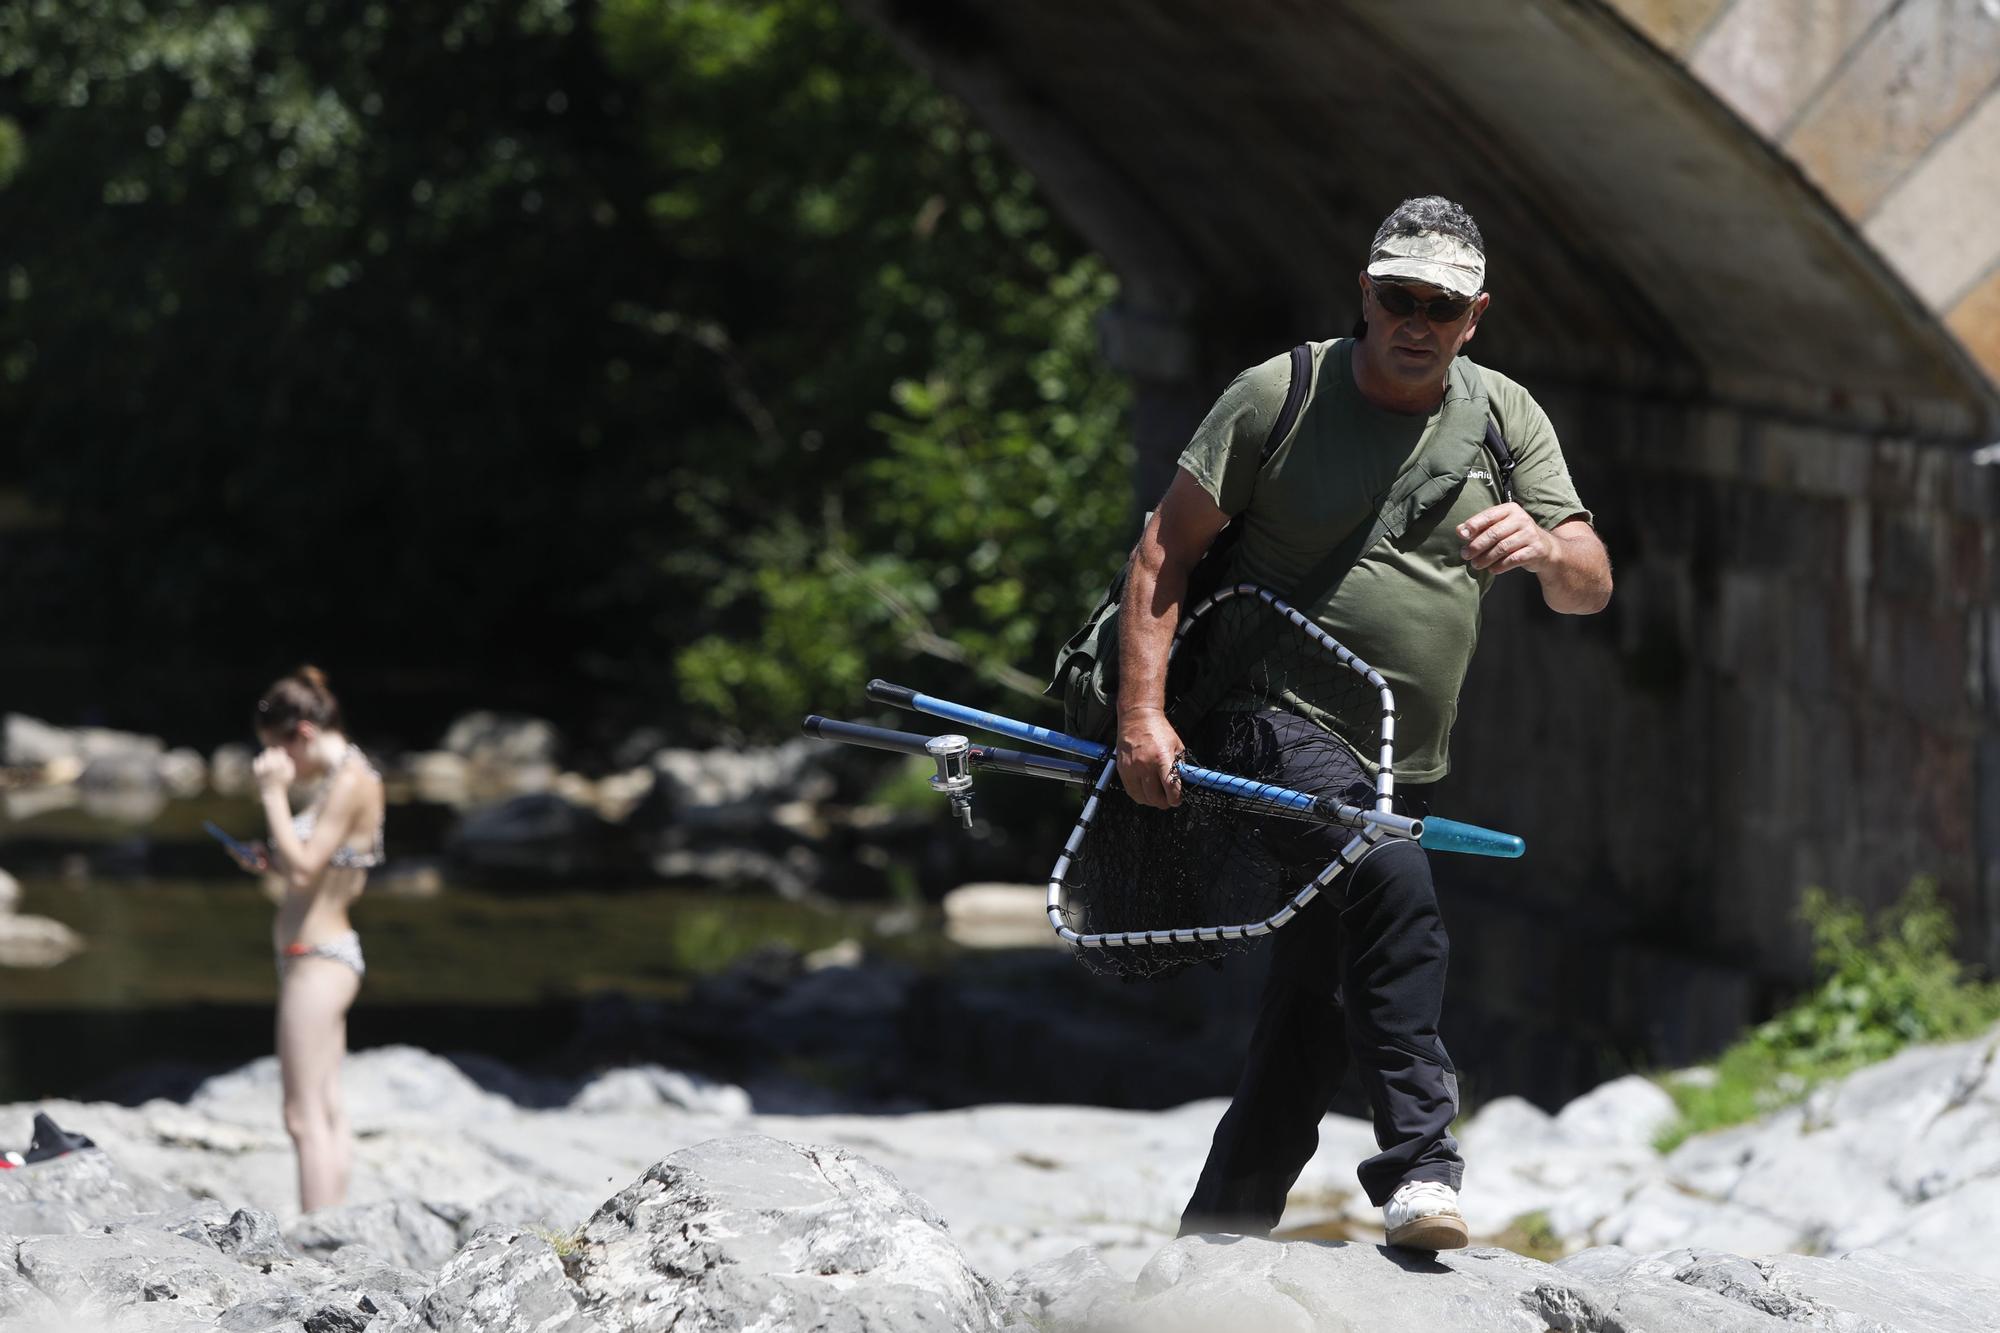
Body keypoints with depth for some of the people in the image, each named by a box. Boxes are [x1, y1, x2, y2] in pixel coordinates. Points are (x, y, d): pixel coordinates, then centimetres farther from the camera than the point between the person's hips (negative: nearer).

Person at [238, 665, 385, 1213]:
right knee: (328, 1115, 12)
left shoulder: (350, 782, -16)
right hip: (324, 958, 11)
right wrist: (269, 864, 10)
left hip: (318, 958, -11)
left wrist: (273, 795, -15)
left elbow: (304, 868, -22)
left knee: (305, 1117, -10)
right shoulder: (342, 779, 14)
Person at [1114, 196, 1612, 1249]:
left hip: (1398, 767, 6)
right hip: (1270, 725, -6)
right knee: (1394, 882, -33)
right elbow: (1164, 550, -4)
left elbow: (1591, 589, 1)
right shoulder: (1280, 396, -5)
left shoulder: (1504, 418, 6)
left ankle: (1214, 1238, 23)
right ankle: (1419, 1164, -37)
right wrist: (1142, 713, -15)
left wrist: (1545, 548, -24)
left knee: (1315, 1019, 8)